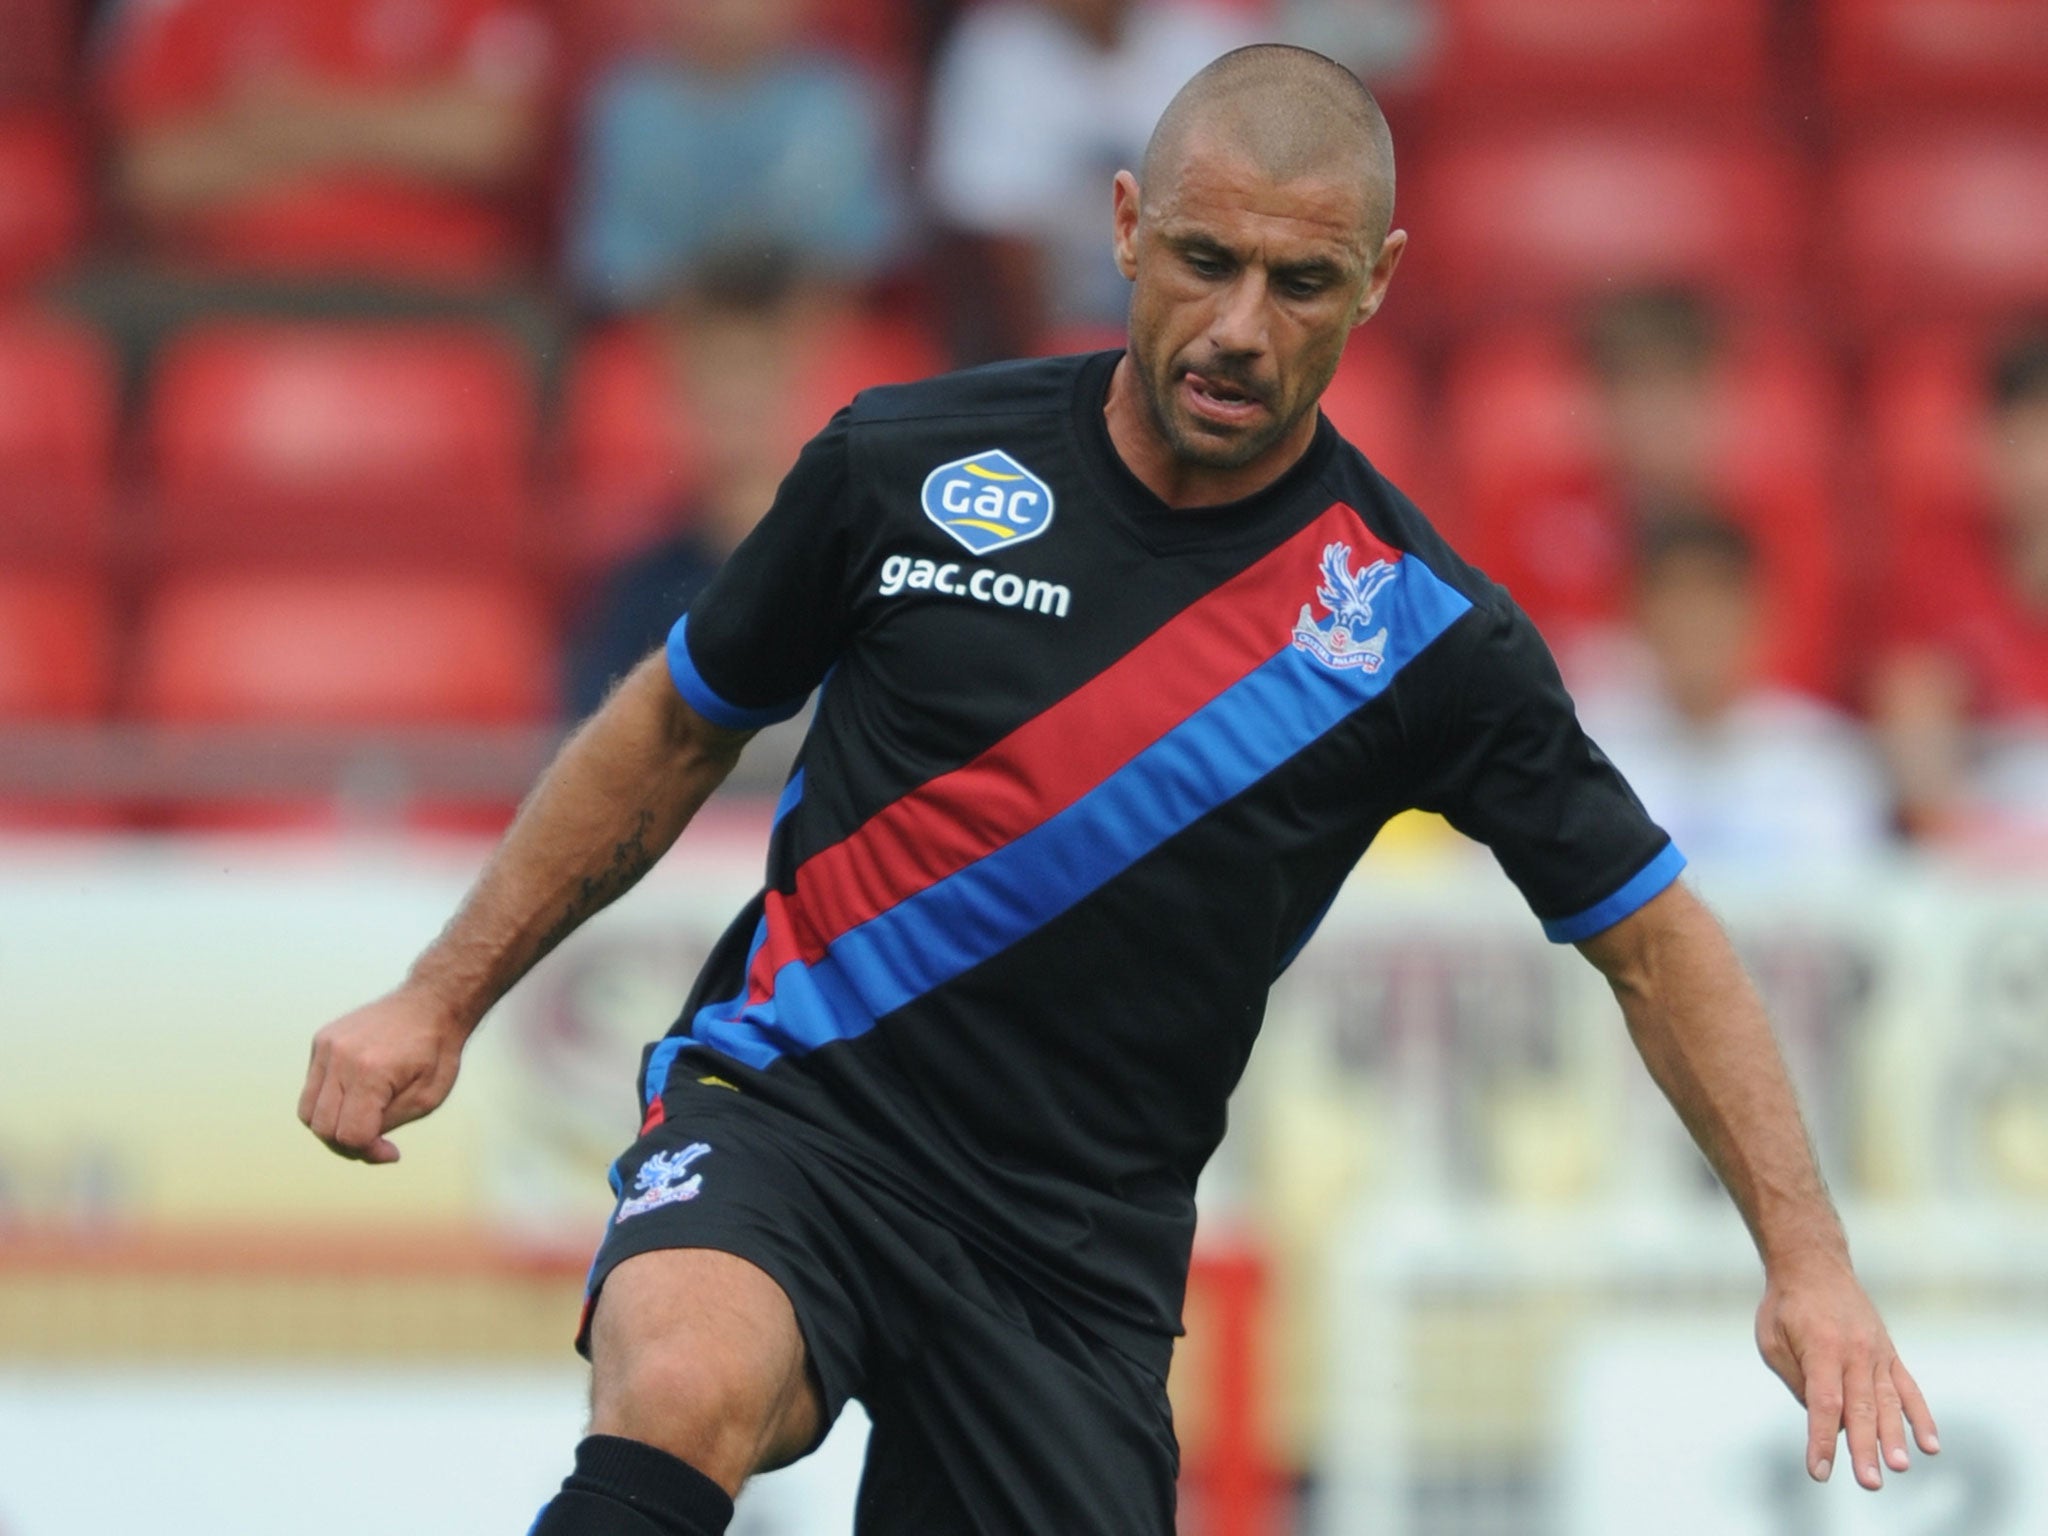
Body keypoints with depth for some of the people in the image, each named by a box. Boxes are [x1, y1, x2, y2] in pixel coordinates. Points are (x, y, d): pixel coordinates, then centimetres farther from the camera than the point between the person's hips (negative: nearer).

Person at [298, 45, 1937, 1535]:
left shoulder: (1417, 627, -2)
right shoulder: (908, 465, -1)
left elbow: (1650, 933, 7)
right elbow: (676, 730, 14)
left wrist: (1807, 1256, -1)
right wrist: (438, 1003, 12)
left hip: (1078, 1258, 2)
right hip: (788, 1108, -2)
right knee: (681, 1398, -34)